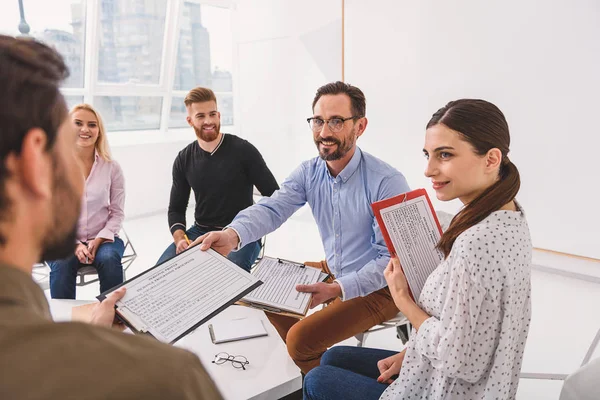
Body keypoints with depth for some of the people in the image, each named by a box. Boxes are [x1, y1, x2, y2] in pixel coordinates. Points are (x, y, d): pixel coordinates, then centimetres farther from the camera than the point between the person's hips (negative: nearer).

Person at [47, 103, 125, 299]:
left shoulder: (111, 167, 2)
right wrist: (74, 244, -14)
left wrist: (98, 240, -12)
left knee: (109, 259, -32)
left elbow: (117, 213, 3)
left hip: (102, 238, 1)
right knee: (62, 263, -32)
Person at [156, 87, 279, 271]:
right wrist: (179, 238, -10)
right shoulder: (184, 160, 4)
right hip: (200, 232, 4)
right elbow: (176, 208, 10)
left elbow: (274, 196, -7)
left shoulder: (243, 150, -9)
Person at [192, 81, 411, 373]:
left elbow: (393, 259, -25)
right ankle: (312, 370, 31)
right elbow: (272, 208, -21)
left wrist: (338, 289, -36)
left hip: (377, 286, -7)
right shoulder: (309, 173, -6)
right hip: (333, 270, 7)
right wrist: (233, 234, -42)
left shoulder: (388, 183, -25)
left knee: (300, 338, -18)